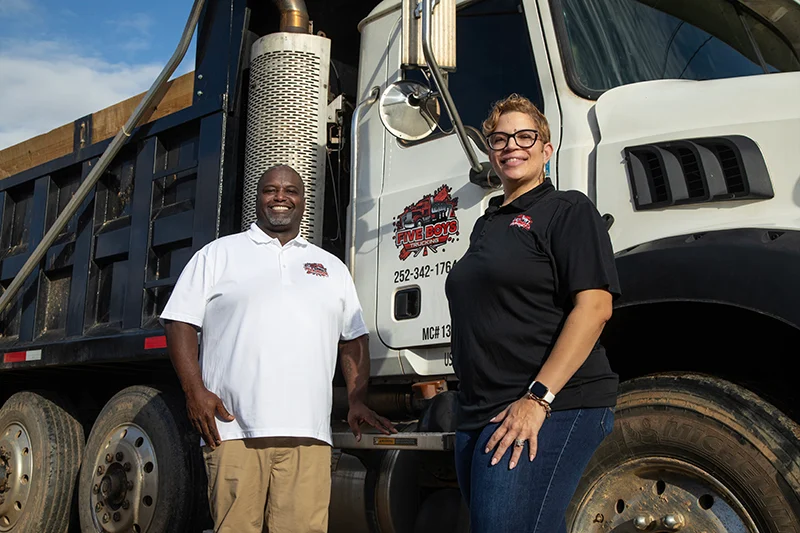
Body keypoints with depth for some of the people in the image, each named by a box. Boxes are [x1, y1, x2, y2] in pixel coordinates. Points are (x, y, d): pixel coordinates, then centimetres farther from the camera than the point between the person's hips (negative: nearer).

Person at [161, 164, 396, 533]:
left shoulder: (332, 267, 23)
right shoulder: (220, 254, 13)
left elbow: (353, 340, 23)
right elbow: (180, 323, 7)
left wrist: (357, 401, 10)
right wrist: (195, 391, -6)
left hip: (307, 433, 2)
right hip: (234, 428, -2)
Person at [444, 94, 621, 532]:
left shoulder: (567, 210, -3)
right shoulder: (486, 225, 20)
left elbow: (594, 306, -15)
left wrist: (538, 398, -22)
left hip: (549, 410, -8)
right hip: (479, 415, 8)